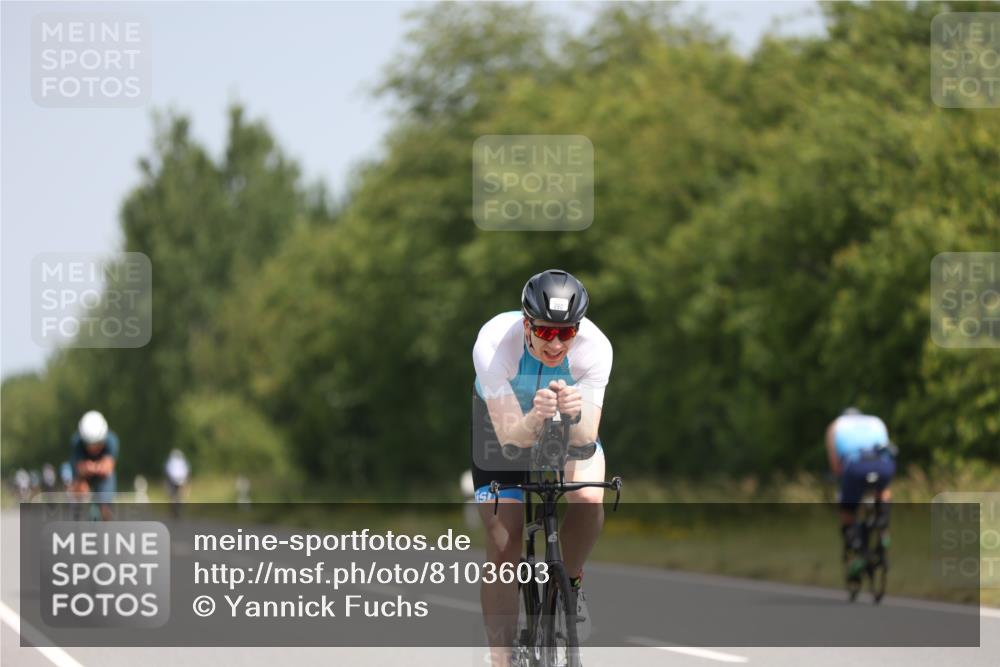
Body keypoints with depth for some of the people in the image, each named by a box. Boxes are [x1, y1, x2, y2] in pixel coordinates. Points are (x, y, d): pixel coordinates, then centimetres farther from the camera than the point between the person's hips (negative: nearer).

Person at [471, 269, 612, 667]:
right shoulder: (494, 343, -37)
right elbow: (510, 437, -37)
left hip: (571, 427, 1)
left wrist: (574, 416, -57)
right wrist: (535, 419, -59)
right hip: (505, 422, -1)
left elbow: (585, 439, -35)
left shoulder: (594, 346, -34)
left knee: (589, 501, -27)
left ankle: (569, 583, 2)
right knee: (503, 547, -8)